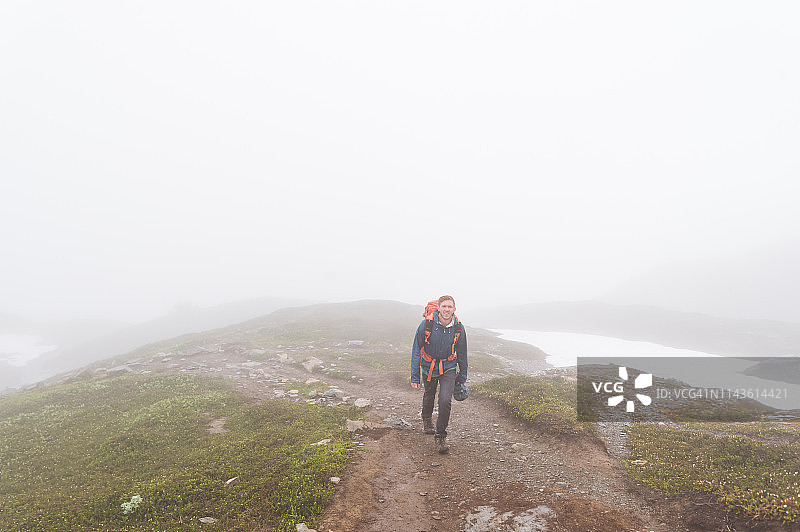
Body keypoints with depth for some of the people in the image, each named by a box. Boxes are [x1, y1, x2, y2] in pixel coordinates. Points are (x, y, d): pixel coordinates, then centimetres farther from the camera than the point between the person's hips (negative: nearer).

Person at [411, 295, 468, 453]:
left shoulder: (458, 328, -14)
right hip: (429, 367, 0)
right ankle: (426, 418, 54)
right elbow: (416, 351, -11)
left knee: (445, 401, -17)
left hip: (448, 368, 0)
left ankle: (440, 436, 2)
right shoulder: (426, 325, -21)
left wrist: (462, 377, 9)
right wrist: (415, 377, -12)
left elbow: (462, 354, 2)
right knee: (429, 396, 22)